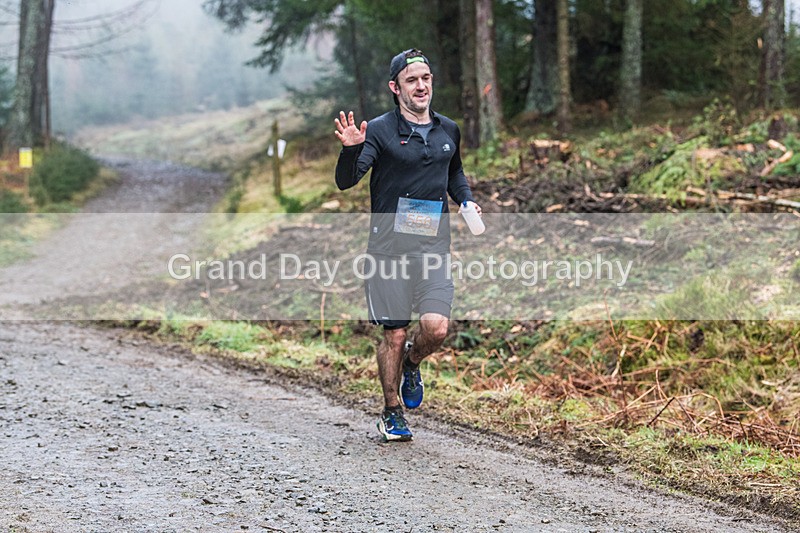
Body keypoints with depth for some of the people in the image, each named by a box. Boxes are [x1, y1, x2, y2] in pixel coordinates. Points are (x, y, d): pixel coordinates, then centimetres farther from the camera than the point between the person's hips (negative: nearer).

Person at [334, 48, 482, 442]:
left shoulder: (449, 131, 12)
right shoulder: (380, 131, -5)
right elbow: (346, 181, -14)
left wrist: (466, 201, 13)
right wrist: (351, 149, -32)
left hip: (433, 247, 3)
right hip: (389, 247, -3)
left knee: (436, 328, -13)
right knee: (394, 335, 1)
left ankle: (411, 364, 22)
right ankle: (392, 413, 21)